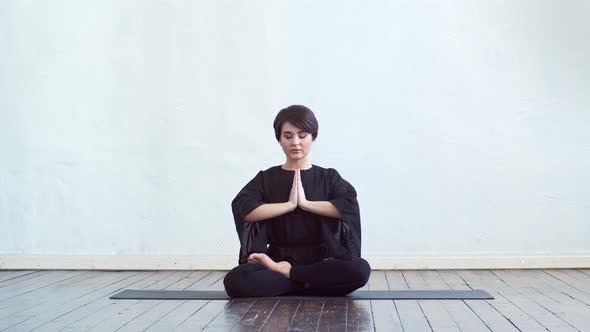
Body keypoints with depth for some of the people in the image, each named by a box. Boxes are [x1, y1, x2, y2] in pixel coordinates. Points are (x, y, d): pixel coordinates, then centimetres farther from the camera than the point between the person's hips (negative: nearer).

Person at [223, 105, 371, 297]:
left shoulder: (328, 177, 9)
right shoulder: (266, 178, 9)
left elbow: (350, 206, -10)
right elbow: (242, 209, -10)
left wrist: (306, 203, -12)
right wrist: (289, 204, -12)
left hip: (320, 262, 1)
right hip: (277, 260, 0)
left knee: (360, 269, -32)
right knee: (235, 281, -30)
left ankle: (285, 274, -16)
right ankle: (310, 284, -16)